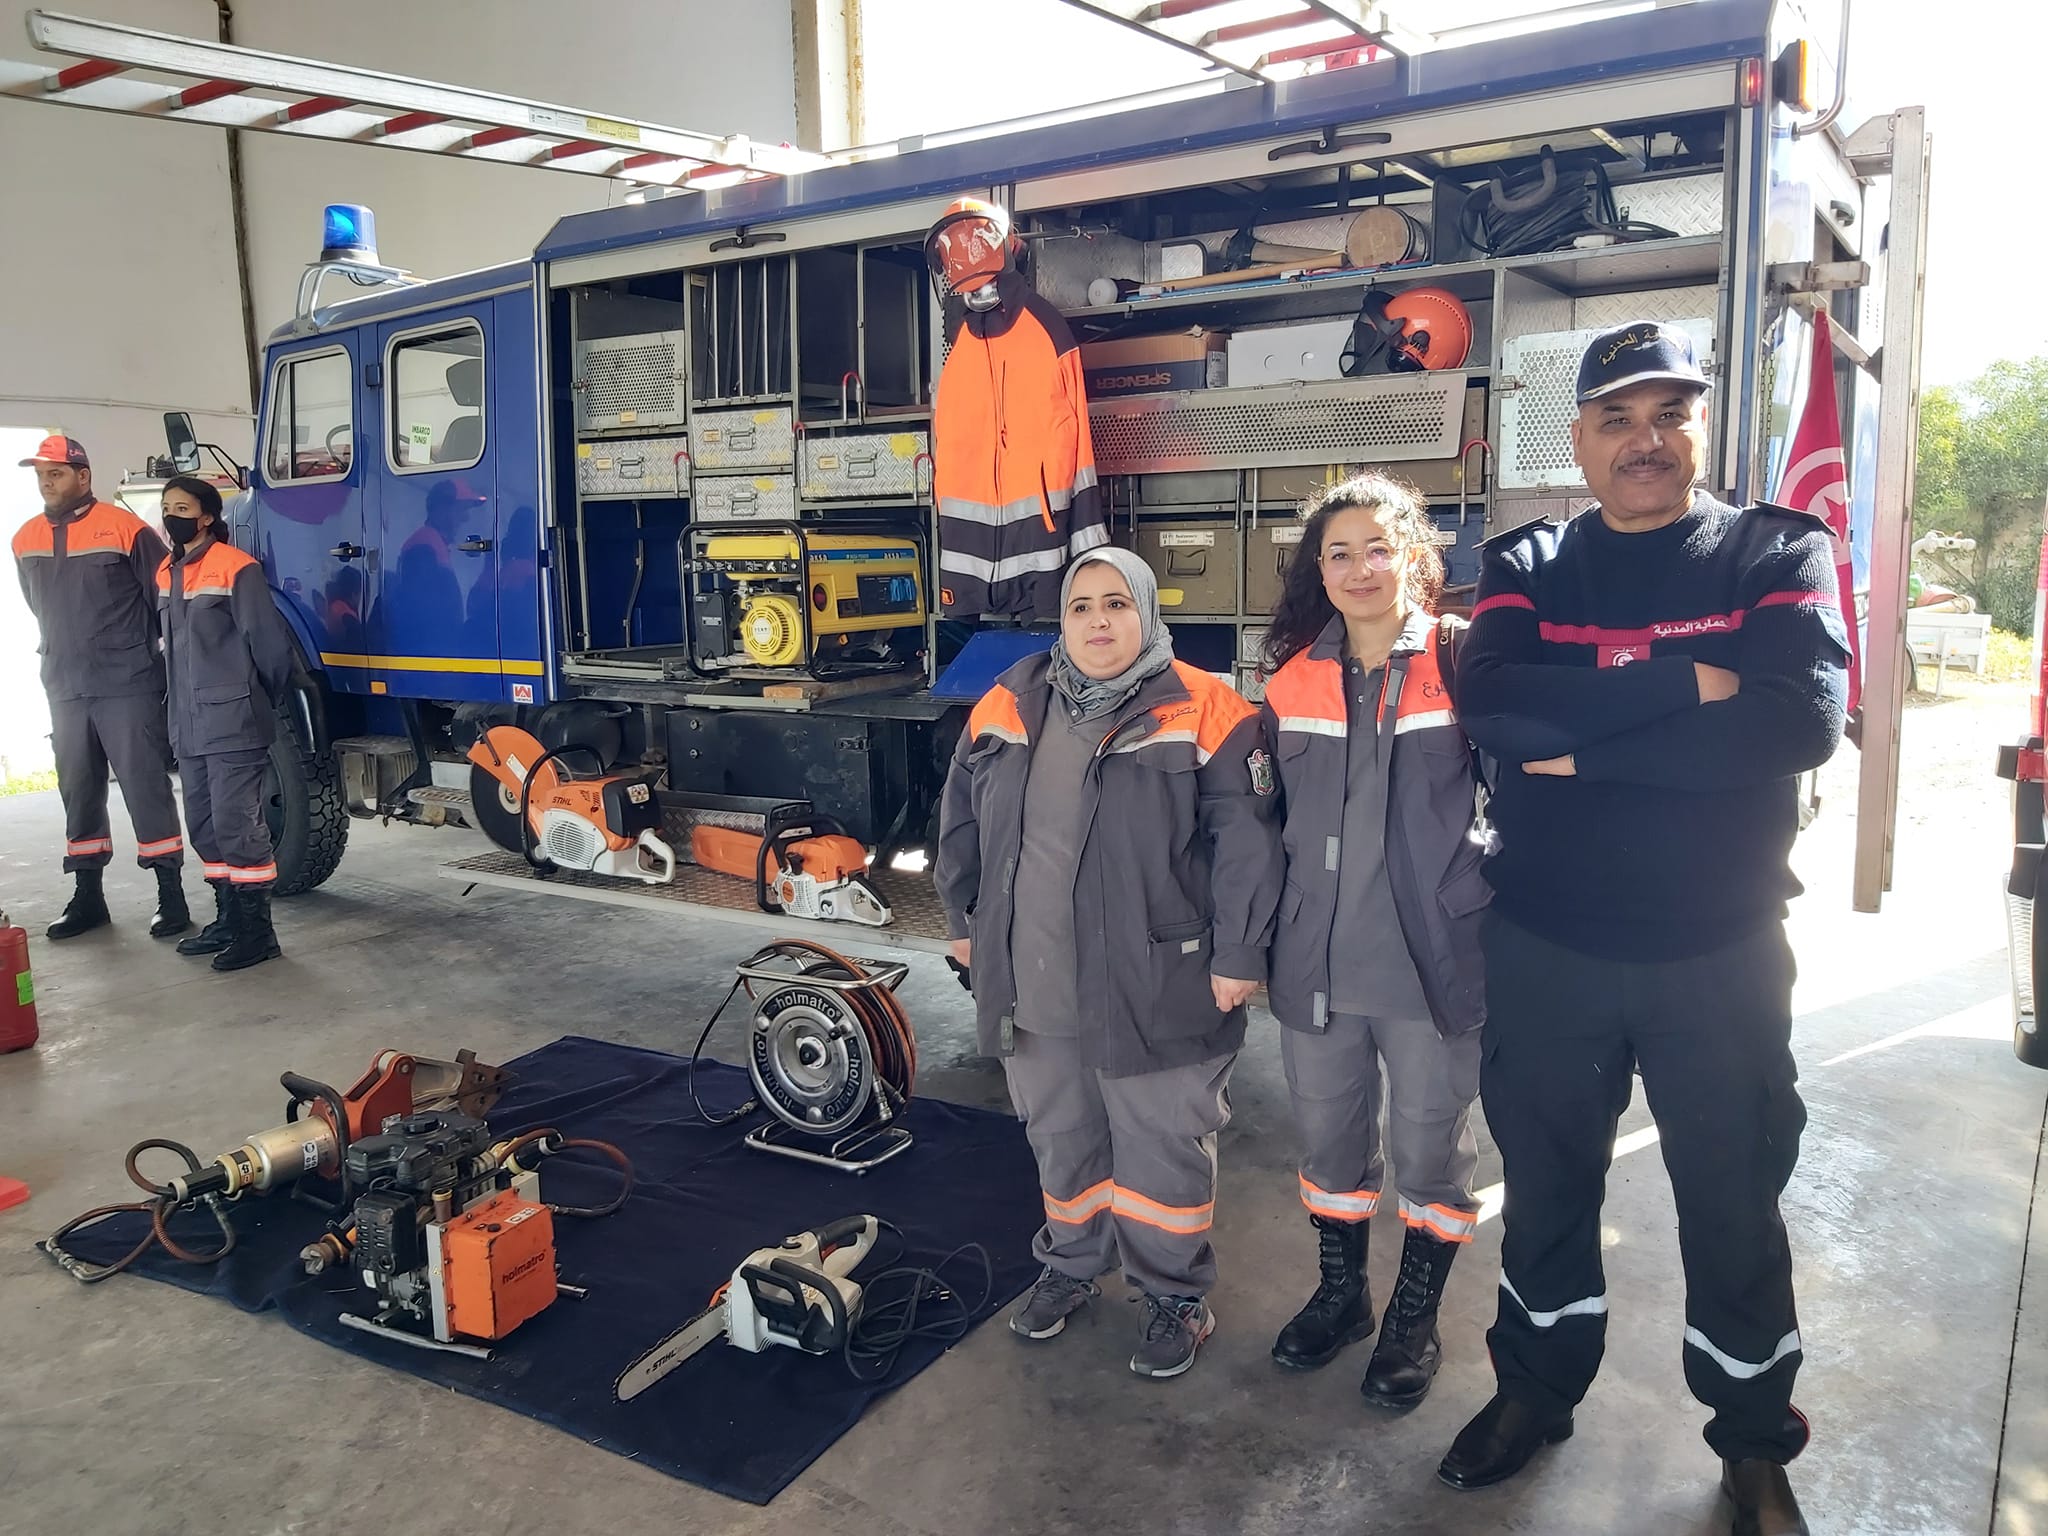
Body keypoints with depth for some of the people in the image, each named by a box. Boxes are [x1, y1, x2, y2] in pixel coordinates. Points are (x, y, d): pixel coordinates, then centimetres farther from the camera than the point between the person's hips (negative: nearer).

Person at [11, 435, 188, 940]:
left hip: (128, 688, -6)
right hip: (64, 691, 6)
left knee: (146, 788, -4)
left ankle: (170, 894, 2)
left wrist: (138, 653, 3)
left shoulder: (124, 529, -9)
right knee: (79, 792, 11)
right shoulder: (26, 540, 10)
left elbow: (165, 598, -4)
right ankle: (88, 895, 20)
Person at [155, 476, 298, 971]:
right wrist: (183, 699, 20)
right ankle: (229, 919, 25)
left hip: (233, 724, -9)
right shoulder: (166, 573, 14)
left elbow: (269, 640, -11)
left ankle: (258, 930, 0)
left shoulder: (236, 569, -12)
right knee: (204, 826, 14)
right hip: (188, 726, 9)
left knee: (237, 824, -7)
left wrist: (271, 702, 0)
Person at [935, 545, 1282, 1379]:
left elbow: (1246, 842, -12)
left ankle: (1174, 1294, 30)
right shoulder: (1006, 709, 5)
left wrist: (1238, 957, -14)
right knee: (1060, 1139, 21)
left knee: (1162, 1149, 9)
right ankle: (1070, 1264, 43)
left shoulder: (1203, 715, -10)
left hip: (1154, 986, -4)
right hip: (1032, 989, 5)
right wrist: (966, 922, 16)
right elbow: (962, 824, 14)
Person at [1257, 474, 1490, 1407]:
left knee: (1430, 1149, 12)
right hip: (1317, 963, 4)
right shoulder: (1293, 677, 6)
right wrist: (1266, 934, 12)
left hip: (1433, 959, -4)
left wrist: (1480, 887, -9)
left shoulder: (1459, 661, -8)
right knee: (1328, 1141, 19)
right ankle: (1341, 1294, 41)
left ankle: (1415, 1320, 33)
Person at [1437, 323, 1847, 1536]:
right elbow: (1489, 706, -19)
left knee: (1734, 1204, 14)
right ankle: (1537, 1387, 40)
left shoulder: (1782, 553, -3)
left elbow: (1805, 720, -22)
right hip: (1544, 949, 2)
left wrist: (1580, 741, -22)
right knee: (1547, 1183, 17)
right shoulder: (1527, 566, 1)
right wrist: (1686, 683, -22)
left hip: (1723, 955, -1)